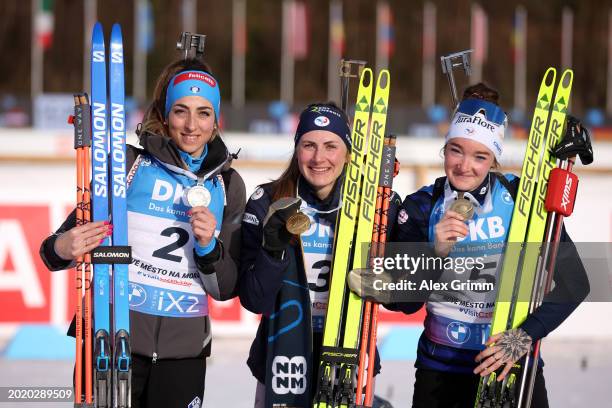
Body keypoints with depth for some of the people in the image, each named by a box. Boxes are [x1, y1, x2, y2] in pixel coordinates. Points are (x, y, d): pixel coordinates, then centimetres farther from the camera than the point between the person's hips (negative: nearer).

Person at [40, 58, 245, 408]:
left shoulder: (228, 185, 9)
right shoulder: (129, 163, -2)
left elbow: (226, 289, 9)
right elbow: (76, 236, 1)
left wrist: (209, 248, -10)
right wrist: (60, 250, -21)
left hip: (184, 349, 3)